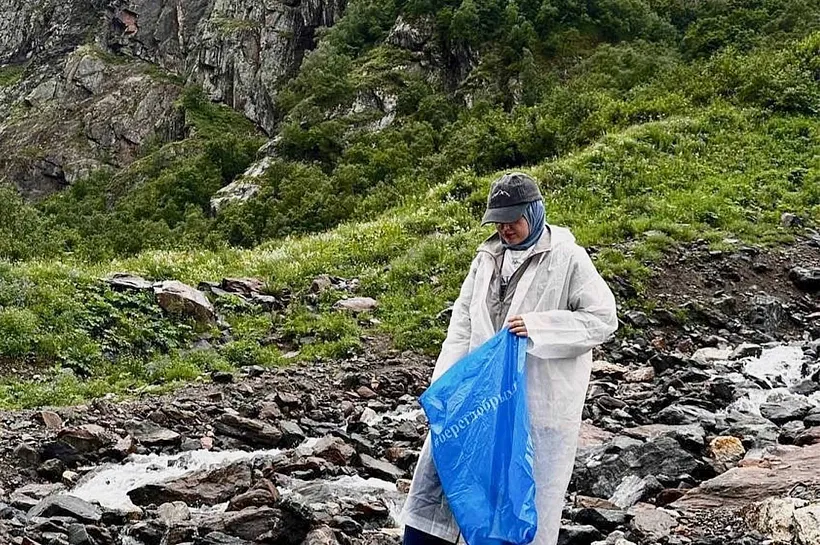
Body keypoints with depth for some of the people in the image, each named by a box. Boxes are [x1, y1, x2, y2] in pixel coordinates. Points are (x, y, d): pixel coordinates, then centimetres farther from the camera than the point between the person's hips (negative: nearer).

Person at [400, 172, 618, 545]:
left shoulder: (567, 258, -7)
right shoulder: (488, 257, 8)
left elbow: (603, 319, -9)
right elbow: (462, 323, 9)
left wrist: (539, 326, -20)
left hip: (541, 399, -5)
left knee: (532, 490, 4)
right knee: (437, 465, 6)